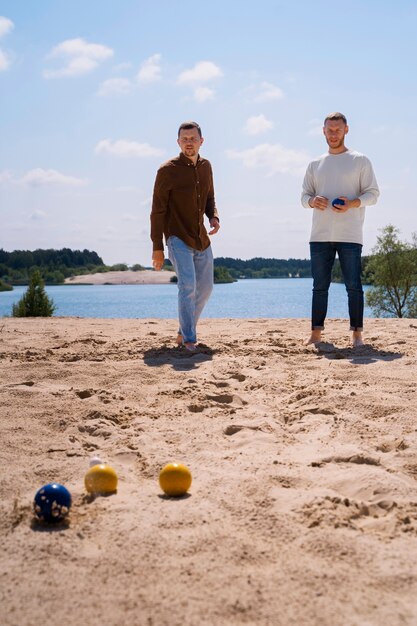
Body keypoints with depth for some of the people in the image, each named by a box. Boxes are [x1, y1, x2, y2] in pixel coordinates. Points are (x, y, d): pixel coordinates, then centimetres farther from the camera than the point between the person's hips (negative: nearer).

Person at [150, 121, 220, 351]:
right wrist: (157, 247, -12)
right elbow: (157, 210, -10)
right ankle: (189, 341, -15)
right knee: (187, 285, -20)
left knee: (205, 288, 12)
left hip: (201, 239, 7)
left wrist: (214, 217, -4)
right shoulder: (167, 170, -11)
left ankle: (184, 332, 27)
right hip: (178, 239, -7)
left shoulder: (206, 167, 6)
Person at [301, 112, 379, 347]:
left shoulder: (360, 160, 7)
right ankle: (316, 334, 6)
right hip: (320, 235, 3)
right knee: (320, 286, 3)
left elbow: (373, 193, 2)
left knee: (353, 285, -4)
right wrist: (312, 201, -7)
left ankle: (357, 334, 1)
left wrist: (352, 203, -17)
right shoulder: (315, 164, 18)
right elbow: (304, 195, 17)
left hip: (350, 235, -3)